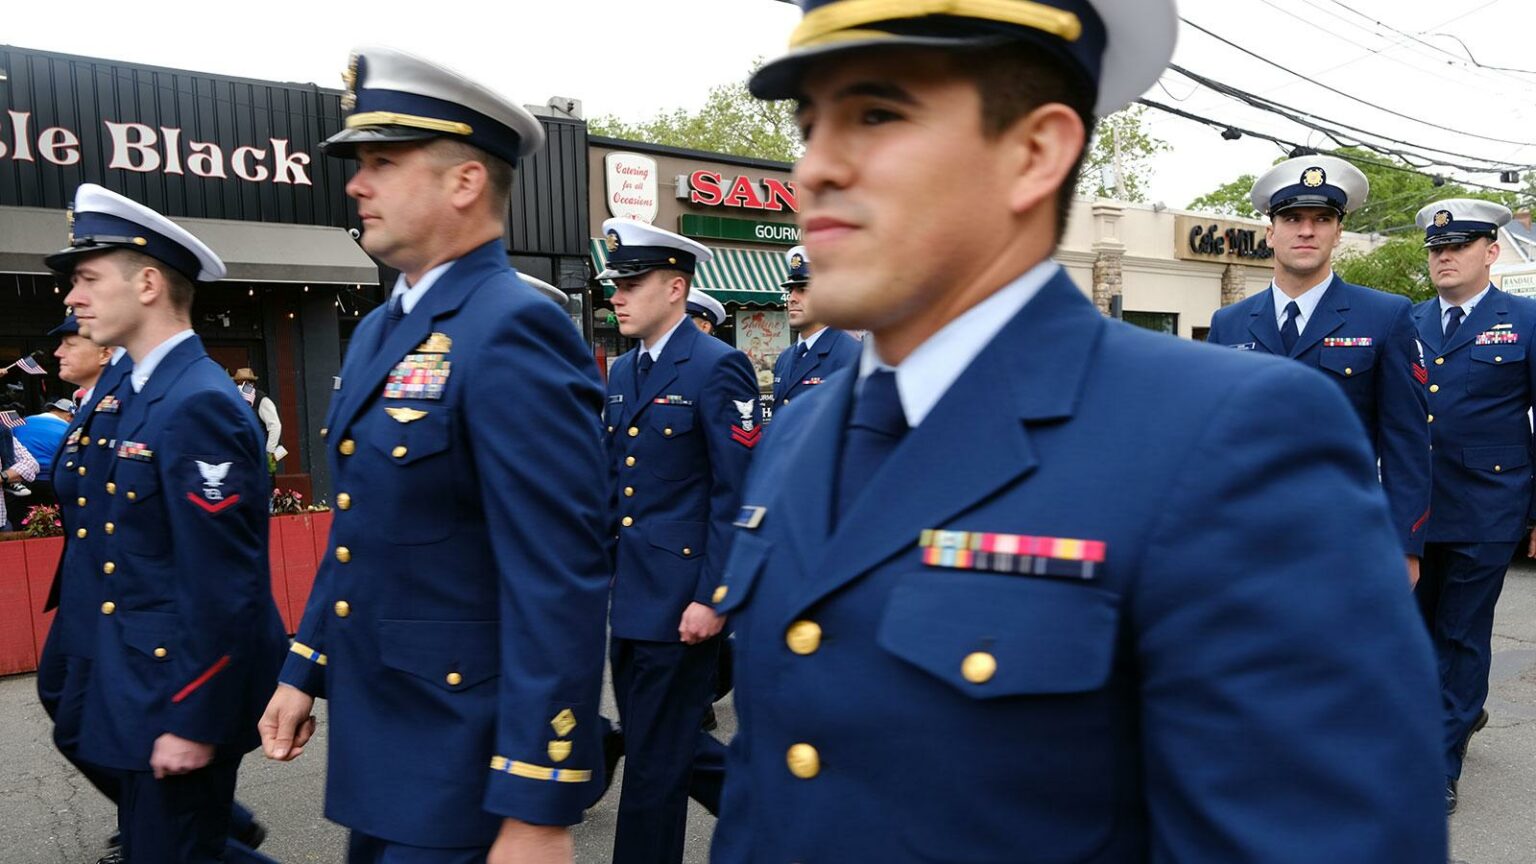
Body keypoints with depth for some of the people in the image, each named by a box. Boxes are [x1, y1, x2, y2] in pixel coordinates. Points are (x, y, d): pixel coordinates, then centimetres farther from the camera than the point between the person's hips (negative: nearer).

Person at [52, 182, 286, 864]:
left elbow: (223, 586, -23)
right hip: (140, 681, 9)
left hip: (183, 692, -9)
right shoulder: (136, 393, 8)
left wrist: (194, 720, -20)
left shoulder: (197, 404, -22)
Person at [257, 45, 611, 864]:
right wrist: (305, 670, 18)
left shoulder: (513, 331, -22)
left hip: (465, 758, -9)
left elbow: (559, 585, -25)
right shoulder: (378, 331, 9)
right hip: (375, 735, 9)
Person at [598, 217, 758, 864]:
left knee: (655, 757, 3)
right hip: (628, 593, 8)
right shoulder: (621, 373, 12)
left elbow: (738, 493, -16)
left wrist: (712, 597, -18)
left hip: (680, 596, -8)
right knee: (644, 733, 18)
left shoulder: (717, 367, -12)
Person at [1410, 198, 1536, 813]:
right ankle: (1464, 711, 40)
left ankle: (1441, 765, 15)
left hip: (1484, 513, -4)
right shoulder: (1408, 324, 9)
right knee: (1416, 626, 13)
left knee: (1462, 635, 4)